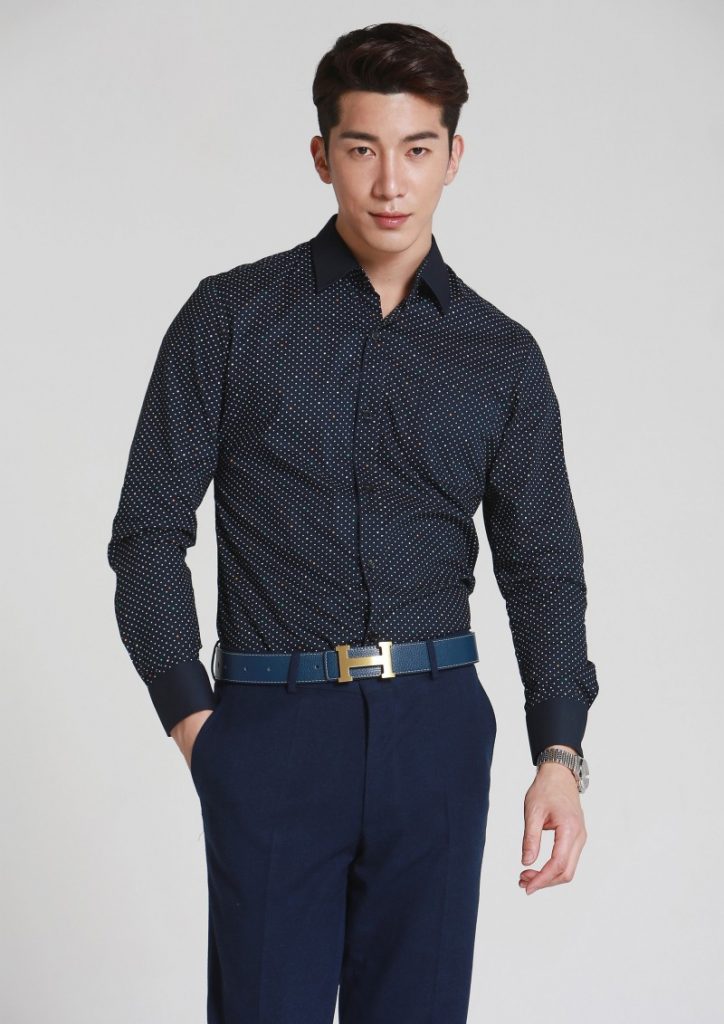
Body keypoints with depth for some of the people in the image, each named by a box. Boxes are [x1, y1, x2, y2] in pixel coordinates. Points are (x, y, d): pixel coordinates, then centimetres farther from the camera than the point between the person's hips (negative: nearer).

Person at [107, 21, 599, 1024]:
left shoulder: (503, 355, 9)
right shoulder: (233, 316, 4)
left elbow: (544, 567, 7)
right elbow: (150, 528, 3)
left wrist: (559, 754, -6)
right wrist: (190, 716, -5)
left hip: (436, 726, 2)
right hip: (269, 721, -2)